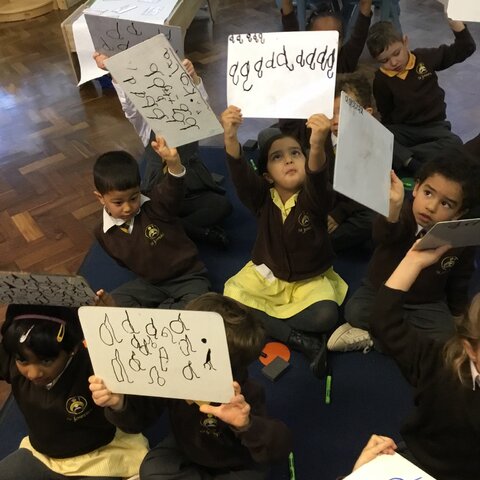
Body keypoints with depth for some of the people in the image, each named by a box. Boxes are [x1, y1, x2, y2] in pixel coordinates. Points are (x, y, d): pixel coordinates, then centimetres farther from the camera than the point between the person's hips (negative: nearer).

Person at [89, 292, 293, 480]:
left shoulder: (245, 396, -40)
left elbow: (280, 448, -45)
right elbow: (138, 418, -15)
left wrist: (246, 426, -66)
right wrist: (119, 404, -40)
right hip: (187, 447, 3)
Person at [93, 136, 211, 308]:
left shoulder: (155, 206, -20)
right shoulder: (103, 233, -6)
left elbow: (171, 190, -45)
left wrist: (173, 162, -63)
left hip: (187, 277, -4)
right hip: (150, 283, 5)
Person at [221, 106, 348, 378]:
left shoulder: (313, 198, -18)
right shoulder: (262, 198, -11)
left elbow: (317, 176, -42)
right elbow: (240, 174, -31)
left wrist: (318, 146, -65)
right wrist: (231, 138, -50)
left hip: (310, 281, -2)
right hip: (266, 276, 2)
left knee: (325, 314, -31)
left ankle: (265, 325, -9)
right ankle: (303, 341, -17)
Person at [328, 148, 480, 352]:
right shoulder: (402, 213, -25)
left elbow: (458, 284, 3)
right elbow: (383, 236, -50)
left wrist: (457, 316, 10)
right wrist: (392, 209, -71)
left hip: (426, 304, 2)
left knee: (445, 336, -22)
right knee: (354, 312, -27)